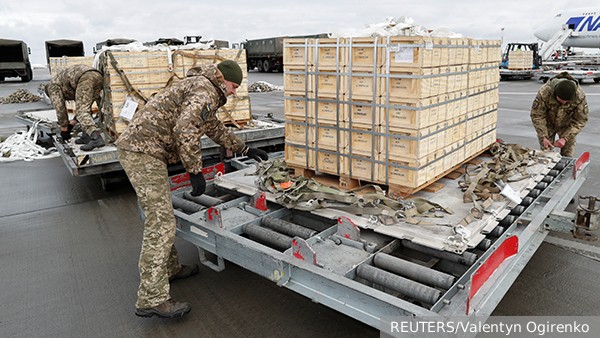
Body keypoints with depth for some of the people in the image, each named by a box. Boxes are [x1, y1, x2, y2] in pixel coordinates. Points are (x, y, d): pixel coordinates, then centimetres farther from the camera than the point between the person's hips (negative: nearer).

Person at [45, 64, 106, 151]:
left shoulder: (53, 86, 20)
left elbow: (60, 107, 11)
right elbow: (83, 103, 43)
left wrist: (64, 129, 17)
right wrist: (73, 122, 44)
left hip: (85, 78, -8)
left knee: (82, 111, -11)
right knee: (85, 109, 22)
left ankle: (96, 138, -30)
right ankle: (86, 136, 16)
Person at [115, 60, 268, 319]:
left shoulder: (199, 87, 26)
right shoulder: (205, 91, -8)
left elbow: (215, 128, 37)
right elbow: (185, 130, -23)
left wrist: (245, 149, 40)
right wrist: (195, 171, -17)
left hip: (136, 147, 11)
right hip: (144, 151, -11)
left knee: (161, 214, 19)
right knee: (162, 222, -12)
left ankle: (169, 268, 33)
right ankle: (151, 299, -8)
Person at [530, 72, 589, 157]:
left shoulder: (580, 96, -27)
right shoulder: (544, 92, -32)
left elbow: (580, 120, -17)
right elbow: (537, 116, -22)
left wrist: (565, 138, -26)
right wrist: (543, 137, -26)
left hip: (566, 126, 1)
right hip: (548, 124, -1)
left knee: (567, 155, 1)